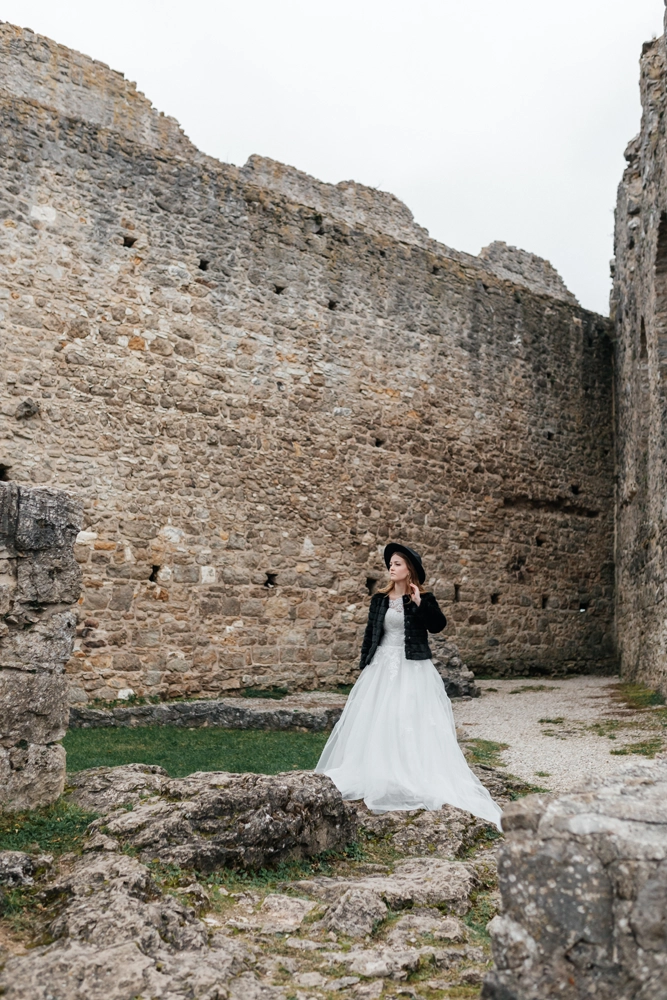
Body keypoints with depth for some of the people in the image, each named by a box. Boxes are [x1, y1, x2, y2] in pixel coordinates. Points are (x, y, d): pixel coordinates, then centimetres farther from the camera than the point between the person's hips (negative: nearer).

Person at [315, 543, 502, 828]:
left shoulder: (425, 599, -3)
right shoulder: (379, 598, 6)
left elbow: (438, 625, -18)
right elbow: (370, 634, 10)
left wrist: (420, 603, -27)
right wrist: (363, 668, 8)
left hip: (413, 668, -4)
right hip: (382, 666, 4)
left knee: (413, 724, -5)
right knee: (376, 724, 6)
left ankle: (417, 781, 3)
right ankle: (378, 779, 17)